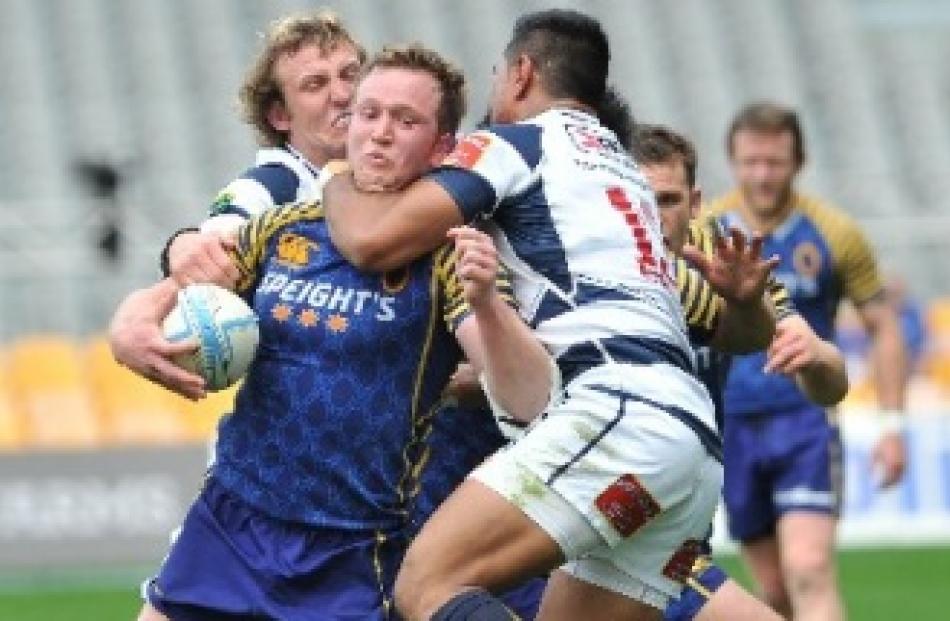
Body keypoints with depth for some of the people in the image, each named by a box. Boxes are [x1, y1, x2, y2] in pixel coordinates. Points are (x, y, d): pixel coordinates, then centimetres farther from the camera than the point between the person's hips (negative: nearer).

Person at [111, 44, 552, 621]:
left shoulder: (447, 255, -7)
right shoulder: (281, 230, 6)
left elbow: (528, 398, -18)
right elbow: (160, 298, 11)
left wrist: (485, 302, -38)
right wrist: (131, 329, -13)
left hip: (353, 564, -4)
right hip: (231, 526, 4)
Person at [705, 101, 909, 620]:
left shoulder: (834, 235, -4)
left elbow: (883, 327, 4)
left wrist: (893, 425, -1)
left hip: (806, 421, -2)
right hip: (731, 426, 2)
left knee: (809, 571, -19)